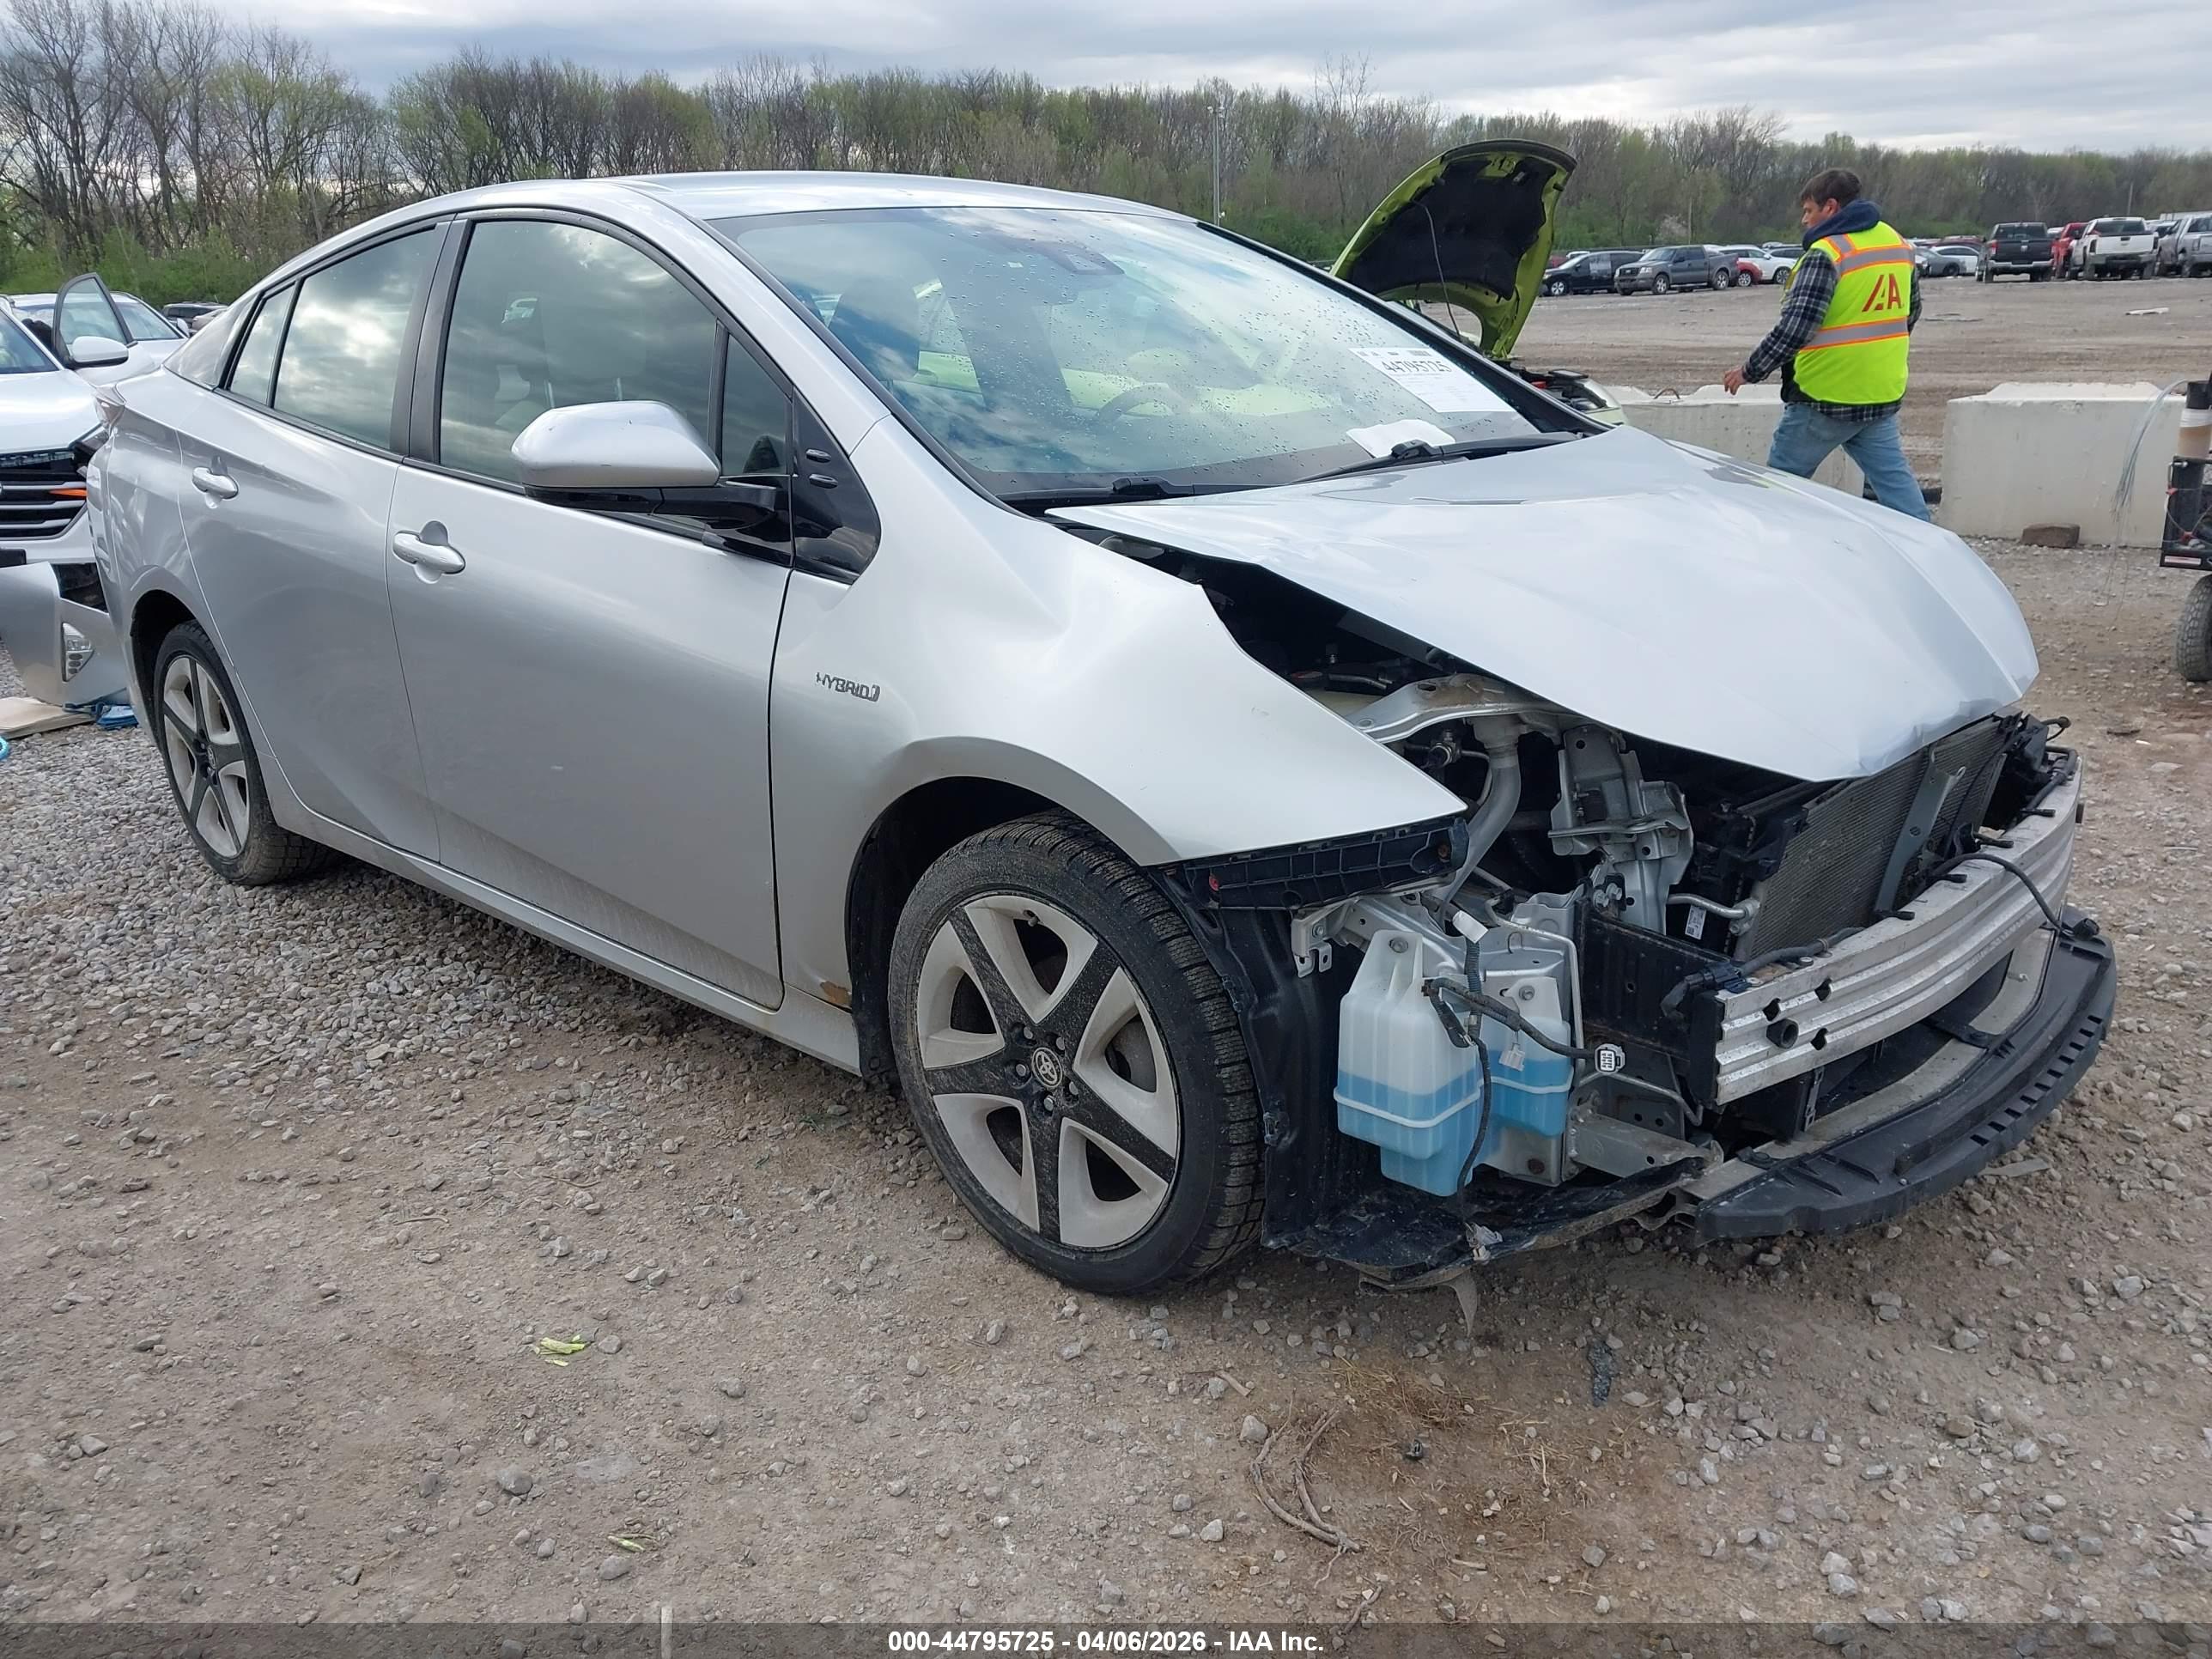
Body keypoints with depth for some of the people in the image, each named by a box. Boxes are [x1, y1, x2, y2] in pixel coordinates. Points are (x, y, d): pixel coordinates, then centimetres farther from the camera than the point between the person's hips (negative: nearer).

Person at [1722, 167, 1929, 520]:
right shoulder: (1900, 245, 11)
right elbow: (1910, 314, 22)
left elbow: (1794, 328, -21)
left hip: (1826, 398, -7)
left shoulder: (1826, 254, -16)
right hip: (1884, 395, 8)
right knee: (1895, 480, 8)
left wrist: (1750, 371, -11)